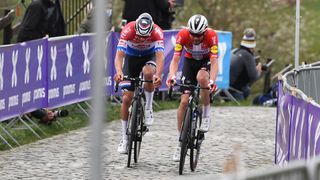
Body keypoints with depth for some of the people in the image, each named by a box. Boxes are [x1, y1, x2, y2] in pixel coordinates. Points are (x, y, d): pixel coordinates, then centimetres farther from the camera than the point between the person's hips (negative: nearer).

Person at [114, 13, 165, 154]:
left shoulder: (157, 32, -32)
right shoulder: (128, 30, -32)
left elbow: (160, 56, -41)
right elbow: (119, 55, -38)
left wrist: (158, 75, -59)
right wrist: (119, 72, -57)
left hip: (149, 56, 0)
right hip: (131, 57, 1)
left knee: (148, 72, -37)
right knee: (126, 98, -7)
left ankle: (148, 109, -15)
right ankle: (125, 139, 3)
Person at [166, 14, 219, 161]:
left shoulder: (211, 36, -31)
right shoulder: (183, 35, -28)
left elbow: (214, 61, -35)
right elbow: (175, 59, -29)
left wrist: (212, 81, -50)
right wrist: (172, 76, -48)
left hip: (206, 61, -2)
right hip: (190, 61, 2)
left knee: (202, 78, -38)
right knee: (184, 101, -8)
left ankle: (206, 114, -14)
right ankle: (179, 142, 2)